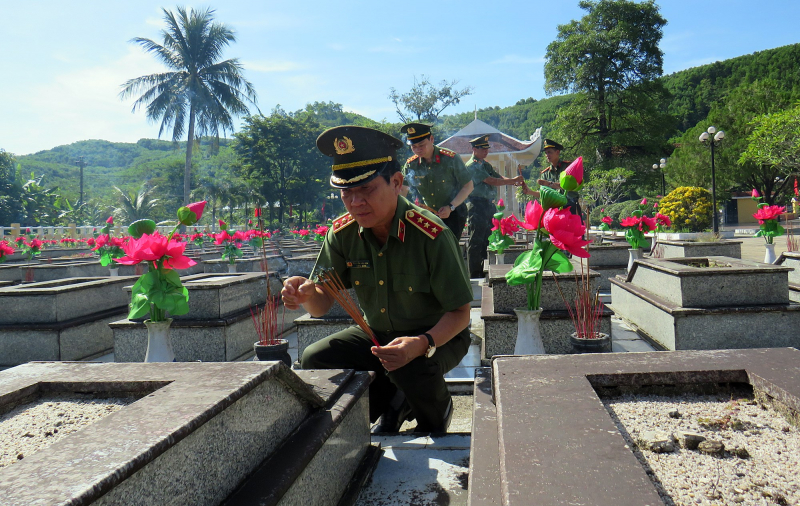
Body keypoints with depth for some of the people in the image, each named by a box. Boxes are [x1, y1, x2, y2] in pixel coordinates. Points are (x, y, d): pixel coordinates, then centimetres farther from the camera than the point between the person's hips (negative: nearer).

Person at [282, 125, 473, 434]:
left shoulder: (431, 234, -27)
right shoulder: (342, 233, -11)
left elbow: (460, 313, -22)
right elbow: (322, 306, -10)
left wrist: (423, 343, -42)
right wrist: (307, 294, -36)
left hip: (440, 335, -5)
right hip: (379, 334, 5)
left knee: (412, 368, -36)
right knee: (314, 359, -14)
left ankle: (435, 416, 2)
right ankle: (393, 402, 9)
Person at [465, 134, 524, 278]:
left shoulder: (486, 164, 20)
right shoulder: (472, 165, -10)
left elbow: (498, 177, 13)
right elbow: (492, 181, -16)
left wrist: (514, 181, -6)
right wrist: (513, 180, -14)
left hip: (489, 204, 9)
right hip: (478, 205, -9)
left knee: (487, 239, 13)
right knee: (476, 241, -7)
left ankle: (482, 271, 21)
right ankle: (474, 274, -3)